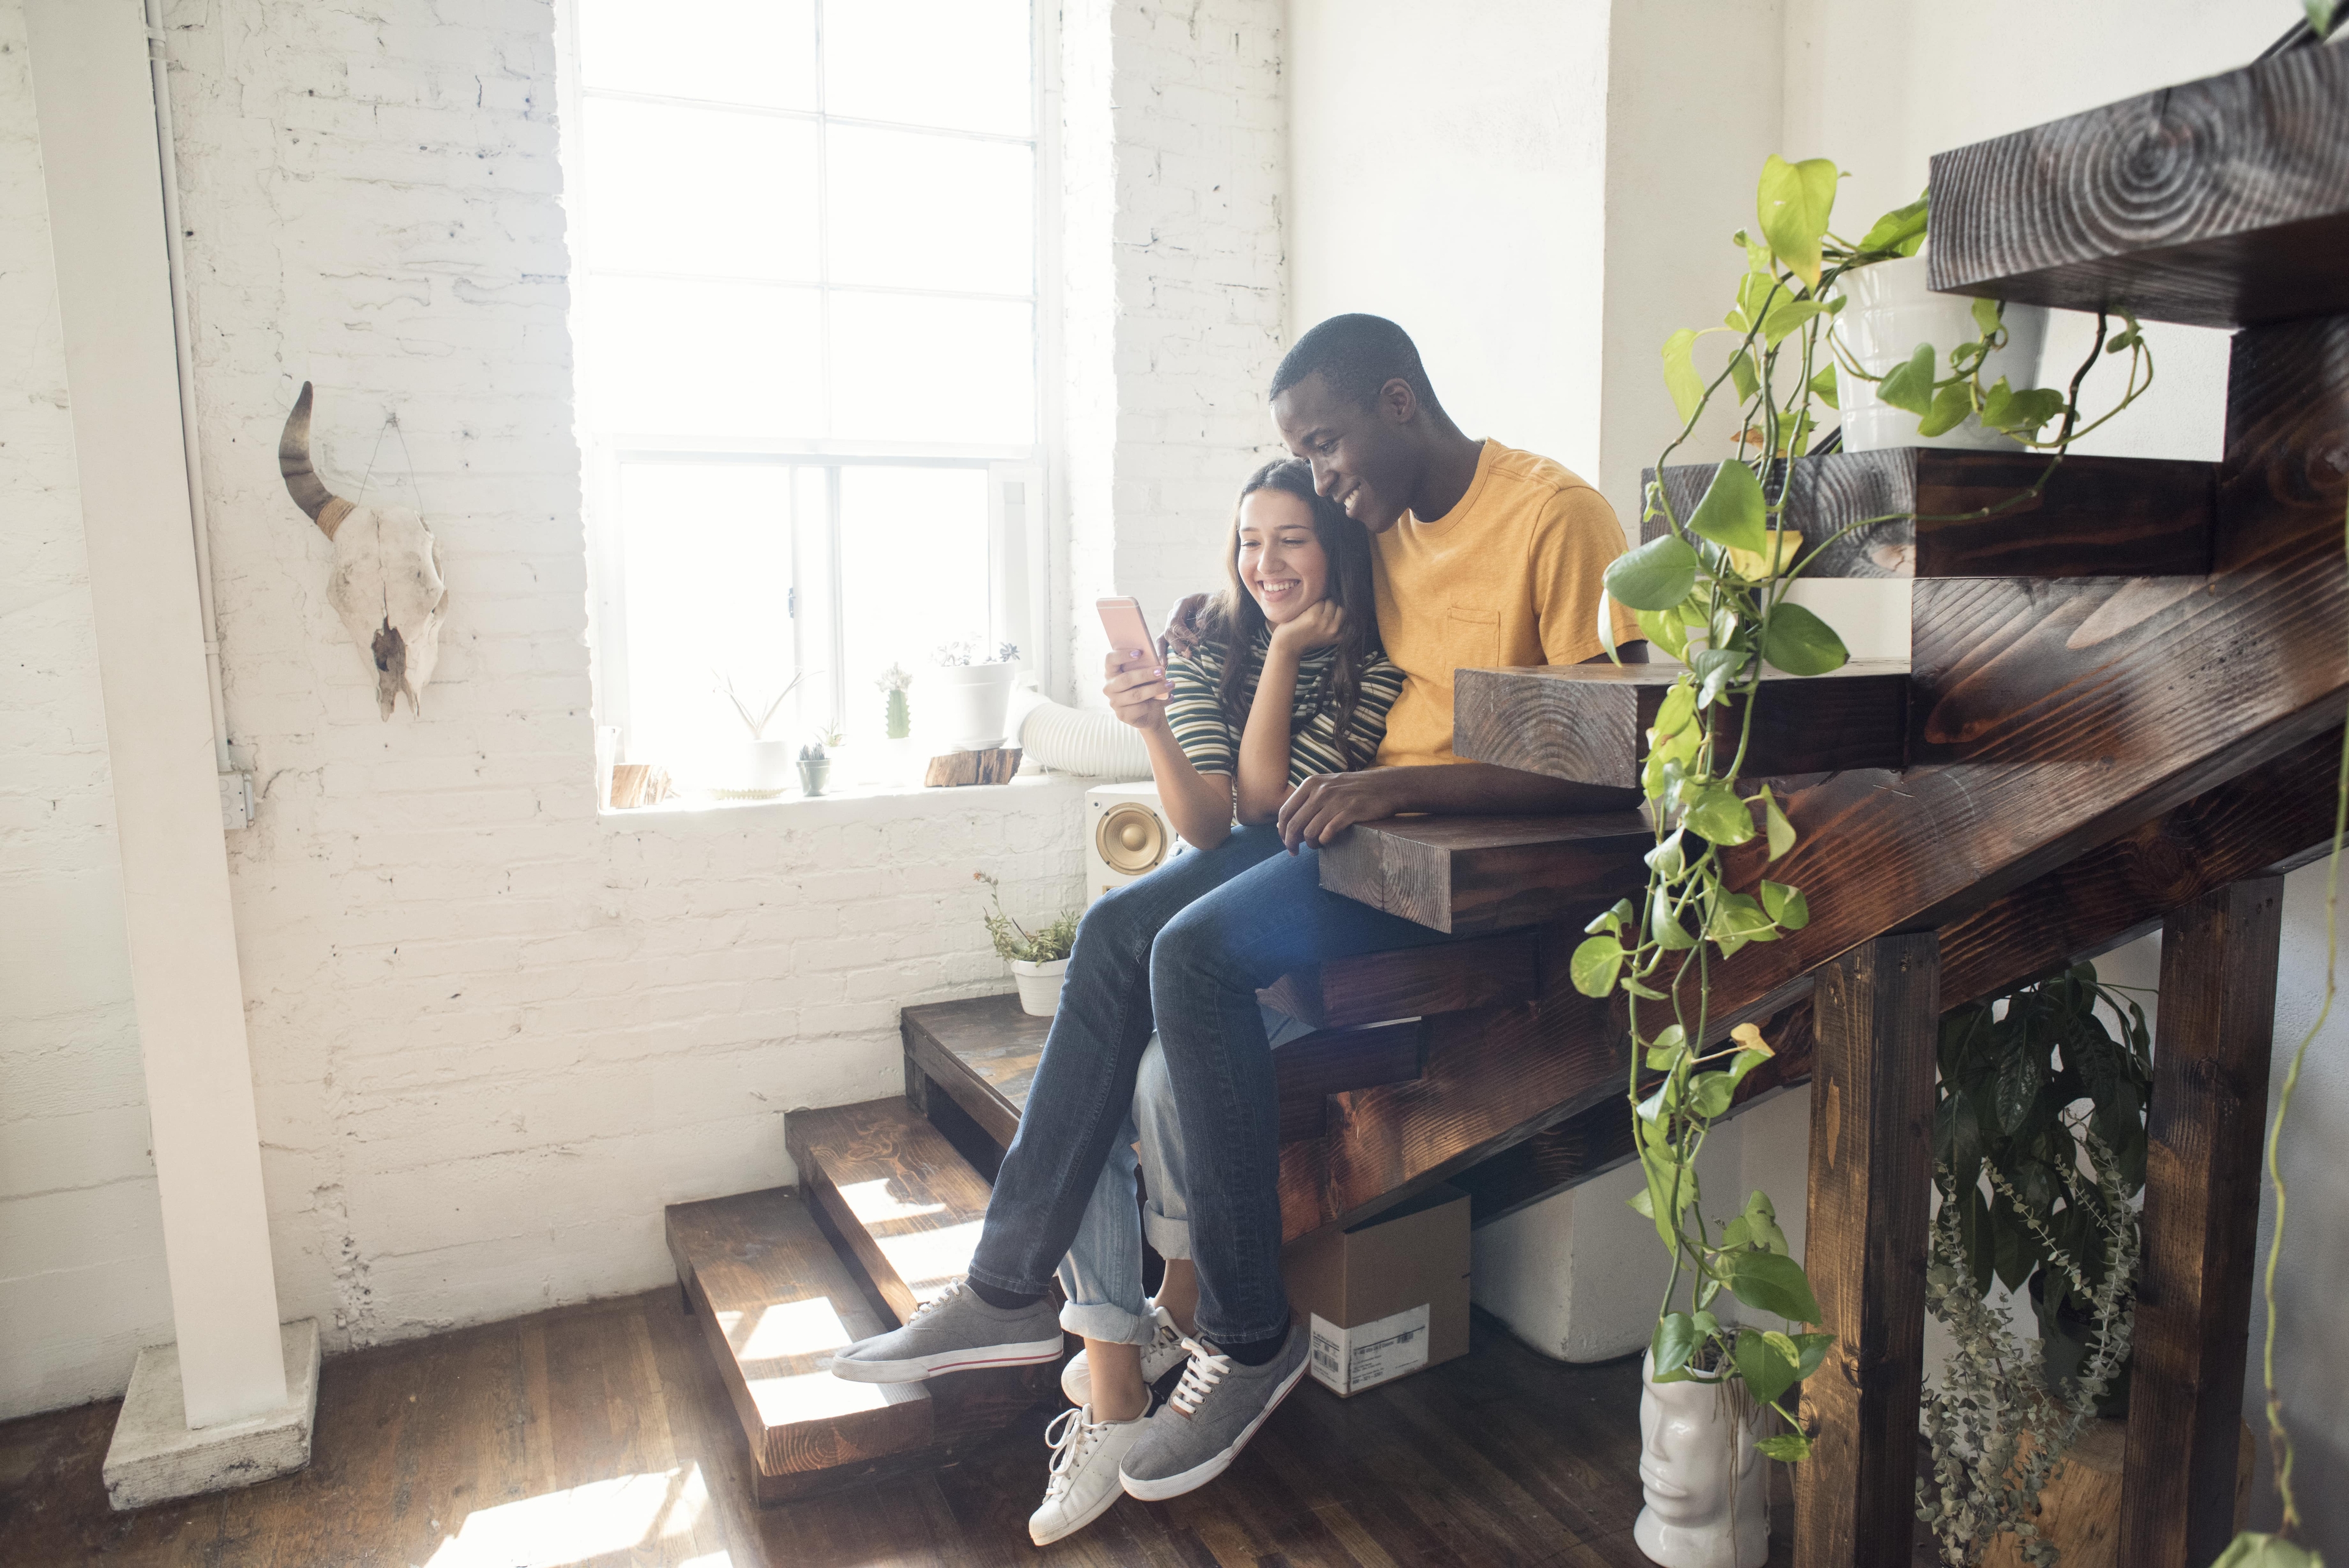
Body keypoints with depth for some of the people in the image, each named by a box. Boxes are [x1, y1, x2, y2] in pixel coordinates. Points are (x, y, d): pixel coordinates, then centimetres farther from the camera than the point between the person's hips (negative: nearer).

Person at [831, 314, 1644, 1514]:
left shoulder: (1556, 515, -12)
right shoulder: (1389, 526, 14)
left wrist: (1401, 783, -25)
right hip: (1372, 817, 9)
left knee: (1198, 954, -25)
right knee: (1119, 930, -6)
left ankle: (1250, 1336, -9)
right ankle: (1009, 1286, 2)